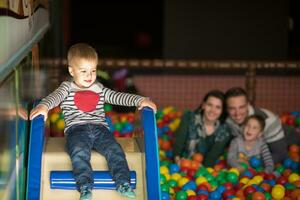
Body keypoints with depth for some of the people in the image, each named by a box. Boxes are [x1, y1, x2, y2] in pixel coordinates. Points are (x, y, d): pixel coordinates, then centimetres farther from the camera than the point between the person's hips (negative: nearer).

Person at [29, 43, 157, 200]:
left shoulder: (100, 89, 24)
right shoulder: (67, 88, 13)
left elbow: (119, 97, 18)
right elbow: (55, 97, -6)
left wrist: (139, 100, 2)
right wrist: (44, 106, -30)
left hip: (100, 128, 3)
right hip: (76, 130, -3)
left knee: (114, 150, -23)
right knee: (79, 152, -33)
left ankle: (123, 183, -21)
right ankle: (85, 187, -33)